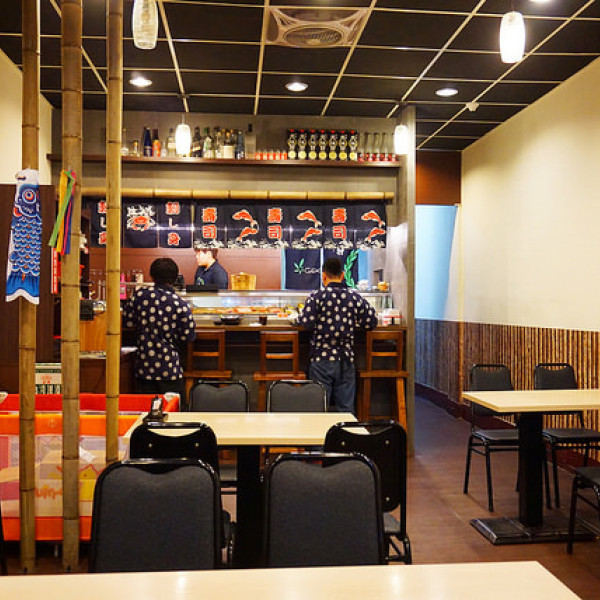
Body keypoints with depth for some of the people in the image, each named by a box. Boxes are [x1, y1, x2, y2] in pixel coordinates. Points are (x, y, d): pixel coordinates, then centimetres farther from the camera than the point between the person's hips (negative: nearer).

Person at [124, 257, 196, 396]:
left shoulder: (140, 295, -5)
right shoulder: (181, 305, -11)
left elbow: (127, 321, 5)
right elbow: (189, 336, -4)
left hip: (143, 369, 3)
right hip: (170, 372, -2)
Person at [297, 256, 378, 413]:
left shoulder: (316, 296, -6)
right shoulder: (355, 297, 3)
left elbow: (306, 323, -16)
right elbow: (371, 321, 2)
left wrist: (298, 317, 6)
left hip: (322, 359, -2)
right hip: (346, 360, 3)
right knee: (346, 409, 9)